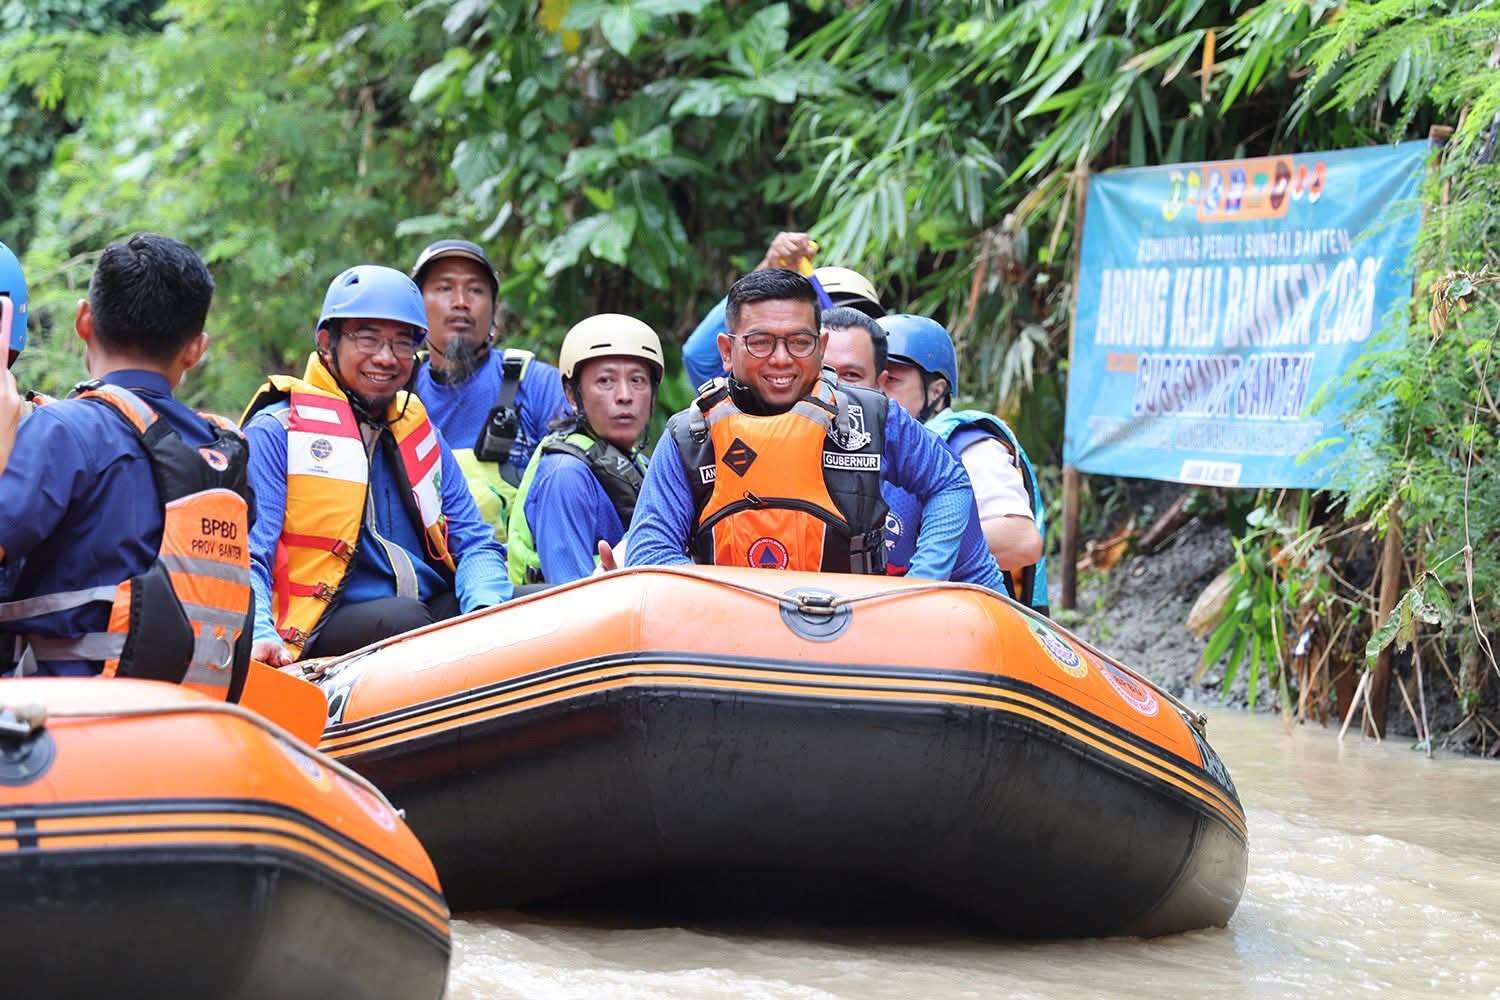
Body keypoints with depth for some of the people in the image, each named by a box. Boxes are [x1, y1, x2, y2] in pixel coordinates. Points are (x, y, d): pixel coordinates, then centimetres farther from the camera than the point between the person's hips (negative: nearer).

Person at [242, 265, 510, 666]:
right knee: (403, 616, -37)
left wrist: (487, 608, -10)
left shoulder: (421, 433, 22)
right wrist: (259, 637, -30)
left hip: (436, 617, 6)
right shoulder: (276, 433, 2)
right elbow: (243, 558, -7)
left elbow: (473, 543, 16)